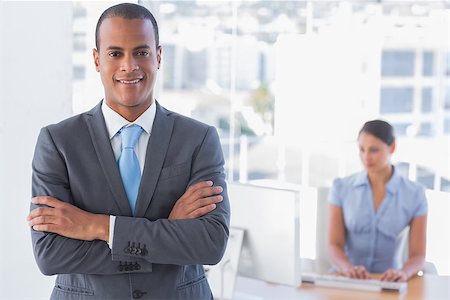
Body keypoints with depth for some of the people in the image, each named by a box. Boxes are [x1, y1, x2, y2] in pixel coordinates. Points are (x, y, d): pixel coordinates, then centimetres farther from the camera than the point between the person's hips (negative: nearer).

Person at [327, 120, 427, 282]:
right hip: (346, 280, 0)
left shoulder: (414, 194, 0)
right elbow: (334, 245, -2)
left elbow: (418, 255, -1)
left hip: (387, 280, 0)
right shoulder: (341, 188, 2)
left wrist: (403, 272, -22)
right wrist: (349, 268, -23)